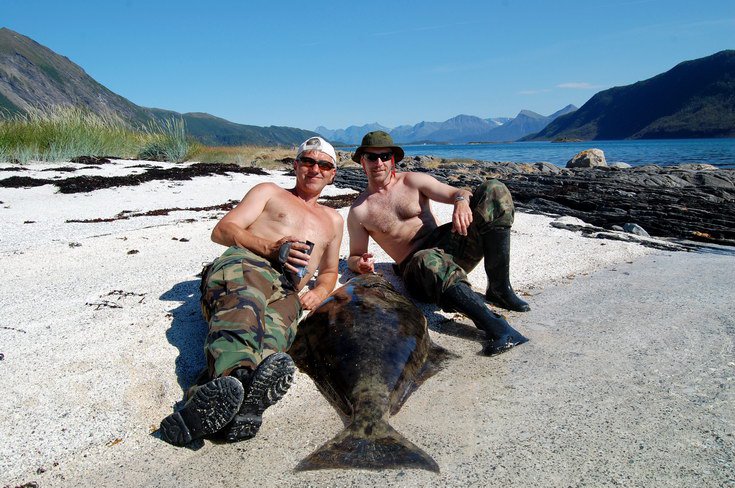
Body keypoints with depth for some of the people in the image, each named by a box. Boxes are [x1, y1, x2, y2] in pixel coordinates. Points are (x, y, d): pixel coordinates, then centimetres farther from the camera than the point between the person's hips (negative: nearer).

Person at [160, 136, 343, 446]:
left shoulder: (333, 221, 39)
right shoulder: (269, 192, 27)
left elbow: (330, 271, 43)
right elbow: (222, 231, 13)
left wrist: (319, 292, 16)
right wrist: (271, 247, -6)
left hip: (285, 294, 2)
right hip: (245, 263, -2)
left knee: (274, 332, -36)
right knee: (242, 309, -41)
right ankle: (229, 382, -70)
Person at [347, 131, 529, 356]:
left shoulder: (412, 181, 14)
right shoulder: (359, 211, 10)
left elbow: (458, 192, 5)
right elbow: (354, 256, 14)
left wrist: (462, 201, -21)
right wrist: (360, 264, -12)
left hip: (448, 243, 4)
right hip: (416, 267, -3)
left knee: (493, 190, -17)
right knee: (429, 261, -44)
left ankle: (499, 288, -23)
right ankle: (495, 326, -52)